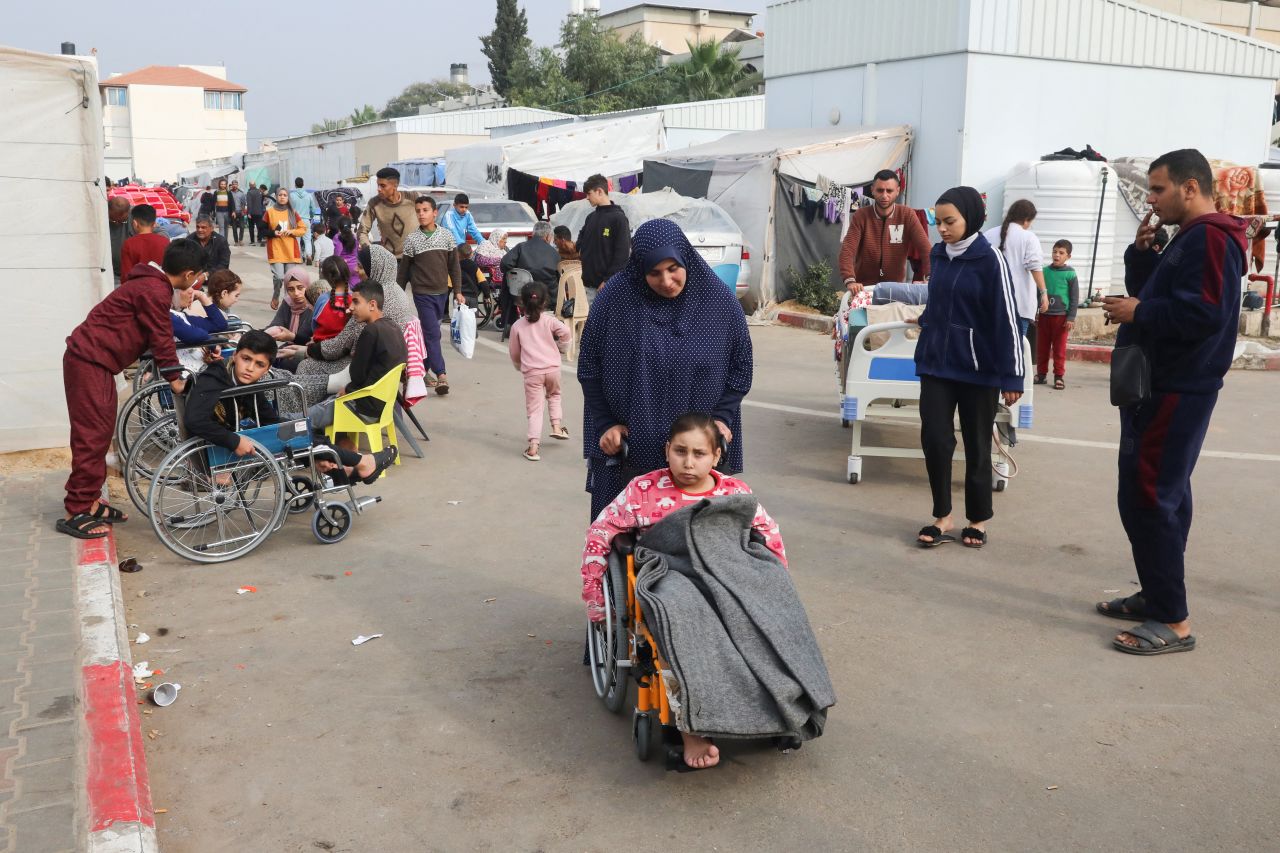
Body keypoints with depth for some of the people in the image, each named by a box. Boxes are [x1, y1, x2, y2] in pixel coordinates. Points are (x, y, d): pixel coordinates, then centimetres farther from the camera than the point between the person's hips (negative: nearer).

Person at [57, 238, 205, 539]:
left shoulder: (153, 285, 14)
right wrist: (176, 380, -6)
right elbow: (161, 339, -15)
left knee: (101, 432, 14)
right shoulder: (155, 292, -18)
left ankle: (90, 501, 22)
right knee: (92, 434, -7)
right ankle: (76, 513, -3)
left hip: (94, 360, 11)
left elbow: (161, 334, 21)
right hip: (90, 362, -11)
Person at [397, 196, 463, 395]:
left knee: (430, 332, 11)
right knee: (432, 333, -10)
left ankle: (423, 369, 24)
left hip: (442, 292, 3)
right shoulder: (411, 239, -3)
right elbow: (404, 270, 3)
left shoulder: (446, 236, 3)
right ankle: (441, 375, -14)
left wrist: (458, 291, 4)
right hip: (422, 293, -3)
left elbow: (454, 266, 7)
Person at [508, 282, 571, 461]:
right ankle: (556, 426, 18)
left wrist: (519, 366, 31)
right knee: (554, 395, 31)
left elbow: (514, 352, 11)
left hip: (532, 372, 0)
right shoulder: (548, 319, 2)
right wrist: (562, 348, 6)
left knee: (534, 409, 2)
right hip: (552, 367, 1)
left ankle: (533, 447, -6)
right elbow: (565, 332, -14)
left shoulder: (517, 325, 5)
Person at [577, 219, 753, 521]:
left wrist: (722, 417, -6)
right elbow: (589, 369, 1)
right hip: (625, 447, 0)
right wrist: (605, 424, -4)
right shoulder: (614, 300, -8)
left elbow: (740, 367, 5)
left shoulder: (720, 302, -6)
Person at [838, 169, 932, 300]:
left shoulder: (907, 215, -7)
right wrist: (850, 280, -35)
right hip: (864, 287, -1)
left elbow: (925, 248, -14)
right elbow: (847, 250, -18)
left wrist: (931, 277, -31)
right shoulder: (861, 216, -8)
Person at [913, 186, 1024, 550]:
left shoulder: (990, 259, -11)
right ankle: (942, 517, 12)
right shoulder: (937, 255, 5)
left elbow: (1006, 319, -11)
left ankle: (978, 519, 21)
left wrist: (1011, 376, -12)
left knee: (977, 446, 6)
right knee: (934, 440, -3)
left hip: (978, 368, -4)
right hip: (936, 363, 4)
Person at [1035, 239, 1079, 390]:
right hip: (1043, 315, 3)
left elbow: (1075, 298, -4)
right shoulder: (1044, 271, 3)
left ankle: (1059, 376, 8)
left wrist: (1071, 318, -8)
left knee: (1059, 349, 2)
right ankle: (1041, 374, 18)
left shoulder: (1070, 274, -6)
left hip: (1061, 317, -3)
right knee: (1041, 347, 8)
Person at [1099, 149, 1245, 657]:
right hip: (1165, 388, 11)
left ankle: (1173, 623, -5)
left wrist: (1138, 314, -16)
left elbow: (1205, 313, -27)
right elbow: (1158, 297, 18)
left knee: (1146, 500, -10)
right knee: (1163, 496, 15)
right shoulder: (1189, 240, 18)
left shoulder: (1209, 239, -16)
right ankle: (1157, 597, 26)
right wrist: (1141, 253, 4)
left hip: (1174, 394, -11)